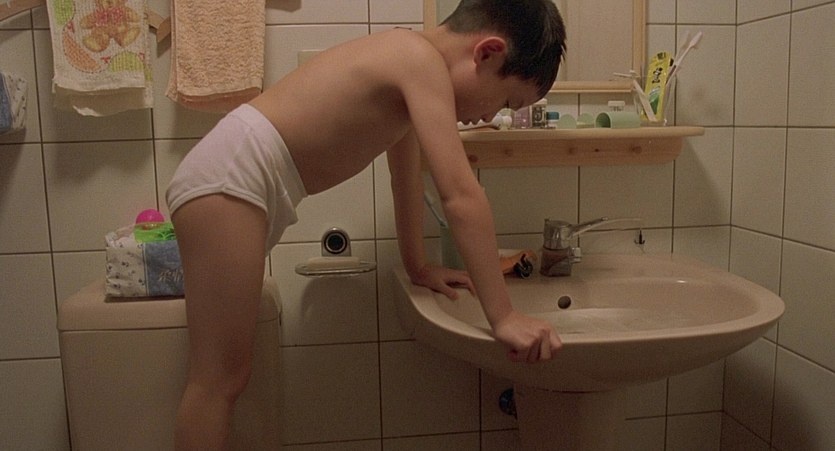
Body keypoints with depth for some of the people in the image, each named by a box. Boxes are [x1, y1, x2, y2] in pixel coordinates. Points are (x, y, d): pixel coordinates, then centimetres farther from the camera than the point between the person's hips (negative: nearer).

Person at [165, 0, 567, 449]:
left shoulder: (407, 63, 15)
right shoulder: (422, 60, -14)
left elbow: (407, 175, 24)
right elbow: (461, 196, -22)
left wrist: (418, 267, 31)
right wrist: (503, 317, -20)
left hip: (236, 184, 10)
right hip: (228, 176, -10)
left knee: (227, 375, 14)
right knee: (218, 379, -7)